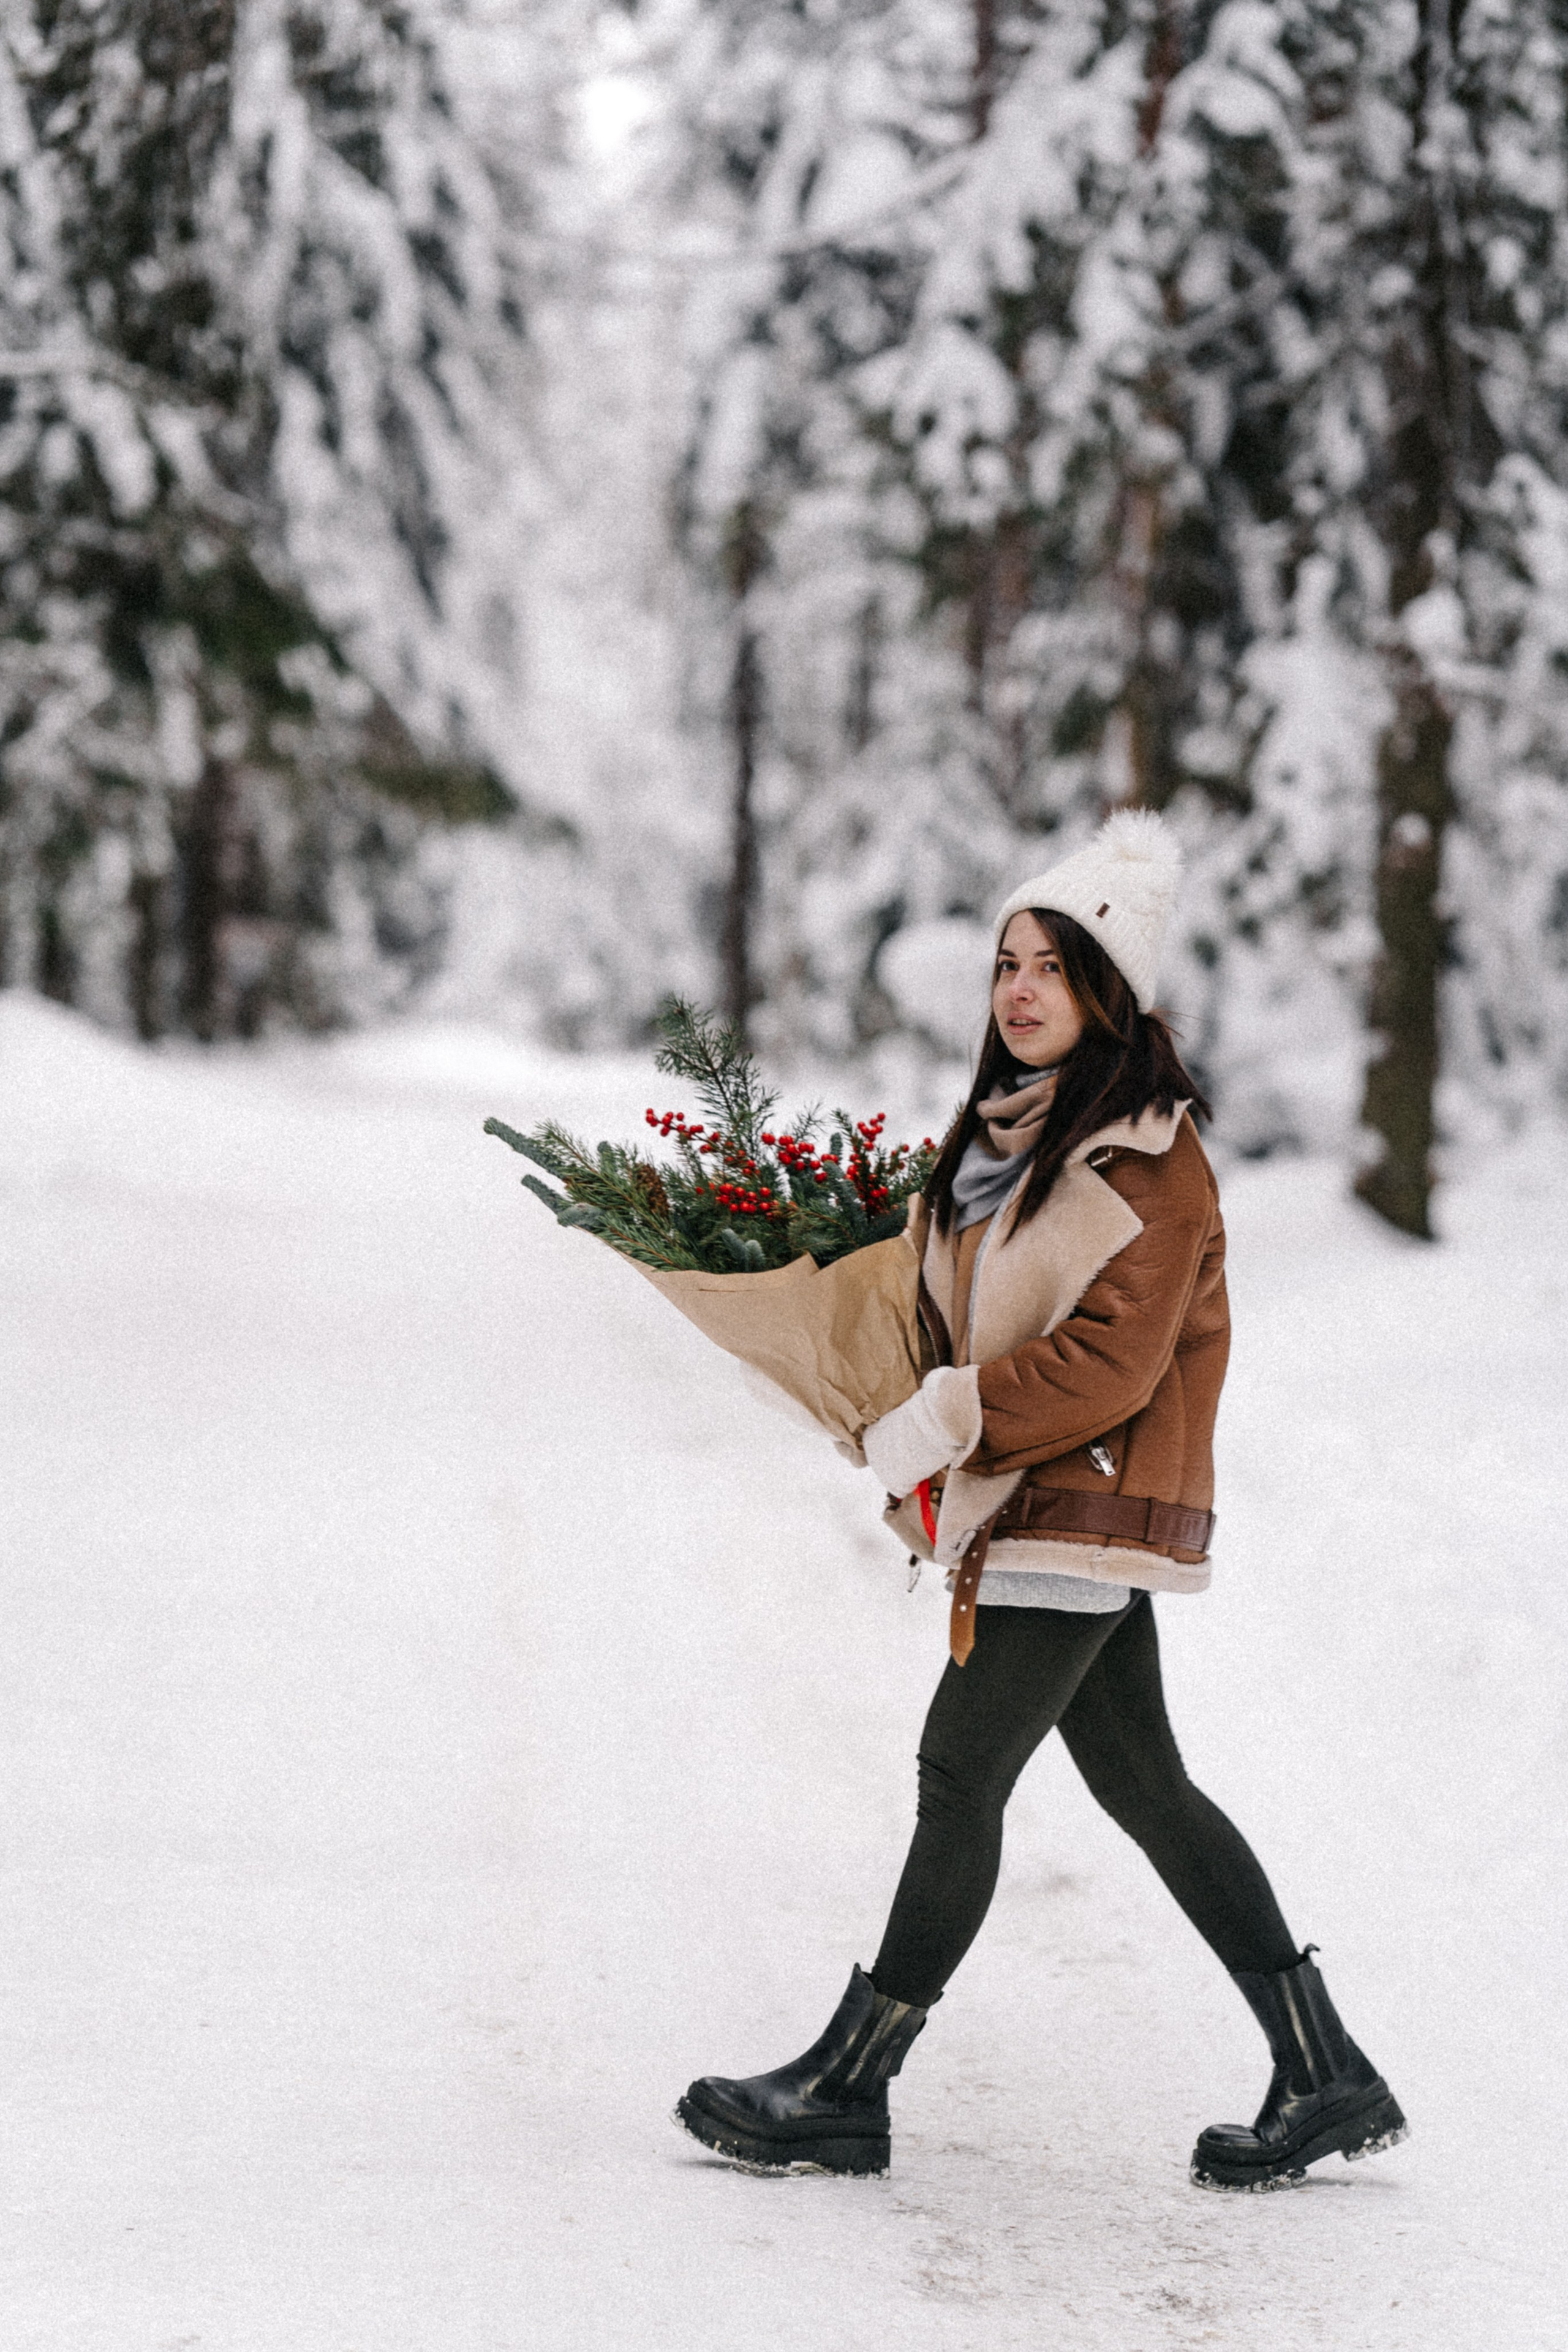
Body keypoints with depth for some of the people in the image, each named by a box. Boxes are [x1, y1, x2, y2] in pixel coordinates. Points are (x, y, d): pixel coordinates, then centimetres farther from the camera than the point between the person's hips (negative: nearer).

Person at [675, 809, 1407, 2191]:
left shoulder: (1148, 1159, -14)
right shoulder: (1012, 1131, 14)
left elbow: (1111, 1360, -21)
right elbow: (976, 1312, 24)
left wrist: (945, 1418, -22)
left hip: (1084, 1510, -10)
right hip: (1033, 1506, 10)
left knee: (960, 1778, -6)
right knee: (1141, 1781, 11)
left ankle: (846, 2091, 1)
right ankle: (1325, 2080, 16)